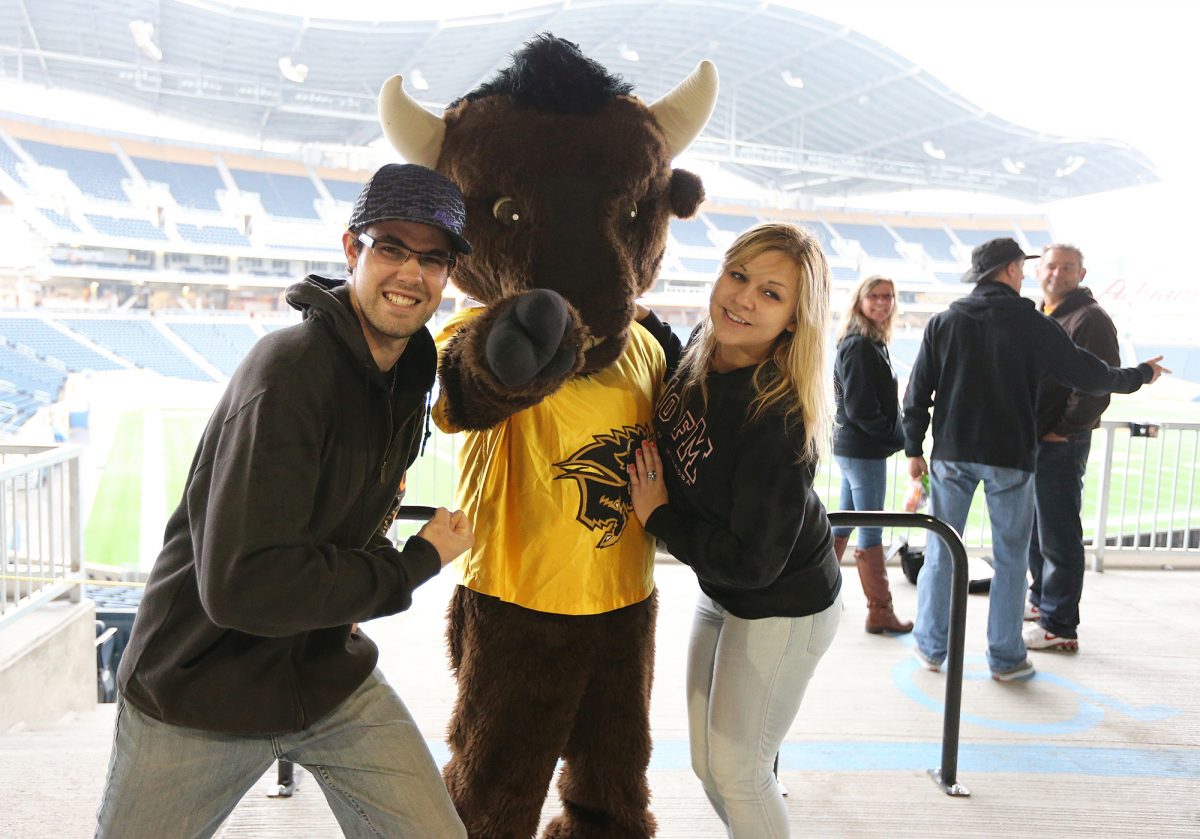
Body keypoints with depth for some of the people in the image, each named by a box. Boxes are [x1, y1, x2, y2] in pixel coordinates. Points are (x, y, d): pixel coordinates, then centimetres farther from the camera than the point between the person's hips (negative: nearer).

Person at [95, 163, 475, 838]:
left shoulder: (410, 374, 1)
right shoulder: (291, 370, -25)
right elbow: (241, 585, -30)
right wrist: (415, 564, -22)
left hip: (332, 677, 6)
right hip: (198, 687, -5)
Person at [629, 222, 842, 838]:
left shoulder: (778, 417, -32)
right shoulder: (705, 347, -11)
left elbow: (754, 561, -28)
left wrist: (657, 516, -19)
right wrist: (643, 319, 3)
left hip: (782, 611, -8)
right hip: (720, 594, 8)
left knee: (736, 771, 9)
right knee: (707, 765, 20)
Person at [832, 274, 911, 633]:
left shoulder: (871, 343, 14)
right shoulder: (860, 345, -16)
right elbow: (860, 407, -20)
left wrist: (891, 435, 5)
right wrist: (896, 437, -12)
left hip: (854, 447, 10)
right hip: (864, 450, -10)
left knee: (843, 523, 17)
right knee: (871, 531, -2)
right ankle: (880, 613, 6)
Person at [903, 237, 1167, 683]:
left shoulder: (943, 322, 2)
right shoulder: (1033, 324, -6)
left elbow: (917, 391, 1)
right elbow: (1088, 374, -1)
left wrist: (914, 448, 8)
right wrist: (1141, 375, 17)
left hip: (952, 455, 2)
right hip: (1010, 459, -2)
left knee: (941, 551, 10)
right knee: (1010, 558, 9)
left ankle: (930, 646, 17)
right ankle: (1006, 657, 16)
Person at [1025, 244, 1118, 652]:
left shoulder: (1090, 319, -10)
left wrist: (1064, 430, -17)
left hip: (1060, 445, -9)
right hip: (1030, 440, 9)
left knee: (1058, 536, -3)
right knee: (1034, 529, 19)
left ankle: (1059, 627, 5)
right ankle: (1041, 599, 34)